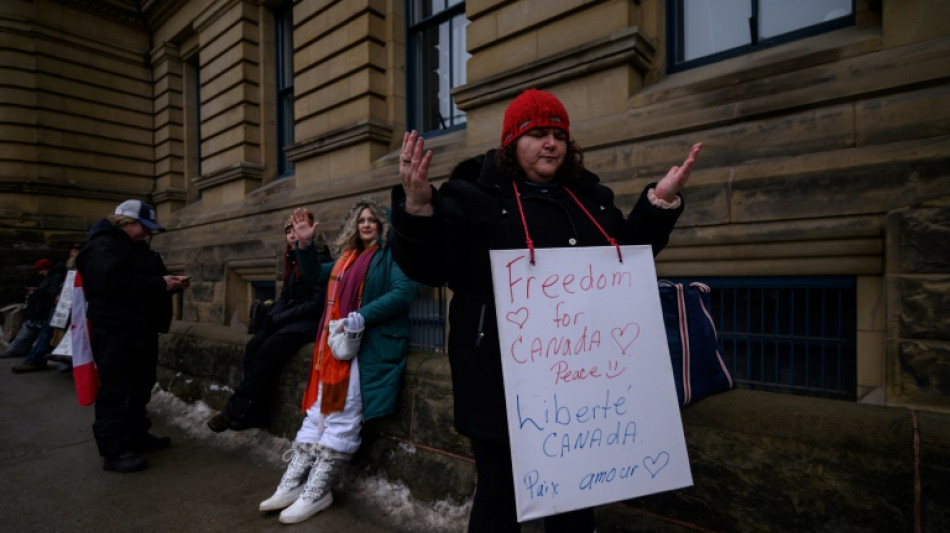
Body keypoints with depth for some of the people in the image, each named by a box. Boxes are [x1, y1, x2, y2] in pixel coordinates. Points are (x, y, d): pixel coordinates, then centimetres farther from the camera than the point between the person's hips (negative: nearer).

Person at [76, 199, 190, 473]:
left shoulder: (138, 248, 20)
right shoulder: (103, 246, -12)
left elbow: (145, 281, 26)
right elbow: (114, 282, -28)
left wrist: (170, 283, 5)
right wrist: (159, 284, -24)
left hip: (141, 329, 10)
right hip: (116, 331, -10)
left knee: (141, 386, 16)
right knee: (116, 390, -5)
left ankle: (137, 435, 28)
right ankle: (114, 451, 1)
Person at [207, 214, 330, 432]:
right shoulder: (292, 260, 15)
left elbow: (318, 303, -17)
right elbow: (285, 297, 17)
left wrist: (279, 318, -14)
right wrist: (272, 317, -4)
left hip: (309, 322, -8)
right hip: (286, 319, 8)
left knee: (268, 350, -23)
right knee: (253, 347, -12)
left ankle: (236, 412, -10)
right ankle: (255, 414, -12)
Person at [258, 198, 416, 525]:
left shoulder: (391, 254, -2)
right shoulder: (348, 256, 20)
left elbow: (403, 292, -17)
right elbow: (316, 276, 30)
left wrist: (360, 318, -23)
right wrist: (305, 244, 15)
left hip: (369, 347, -7)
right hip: (336, 344, 8)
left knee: (342, 417, -5)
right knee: (318, 410, 10)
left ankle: (317, 492, 8)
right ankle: (293, 484, 19)